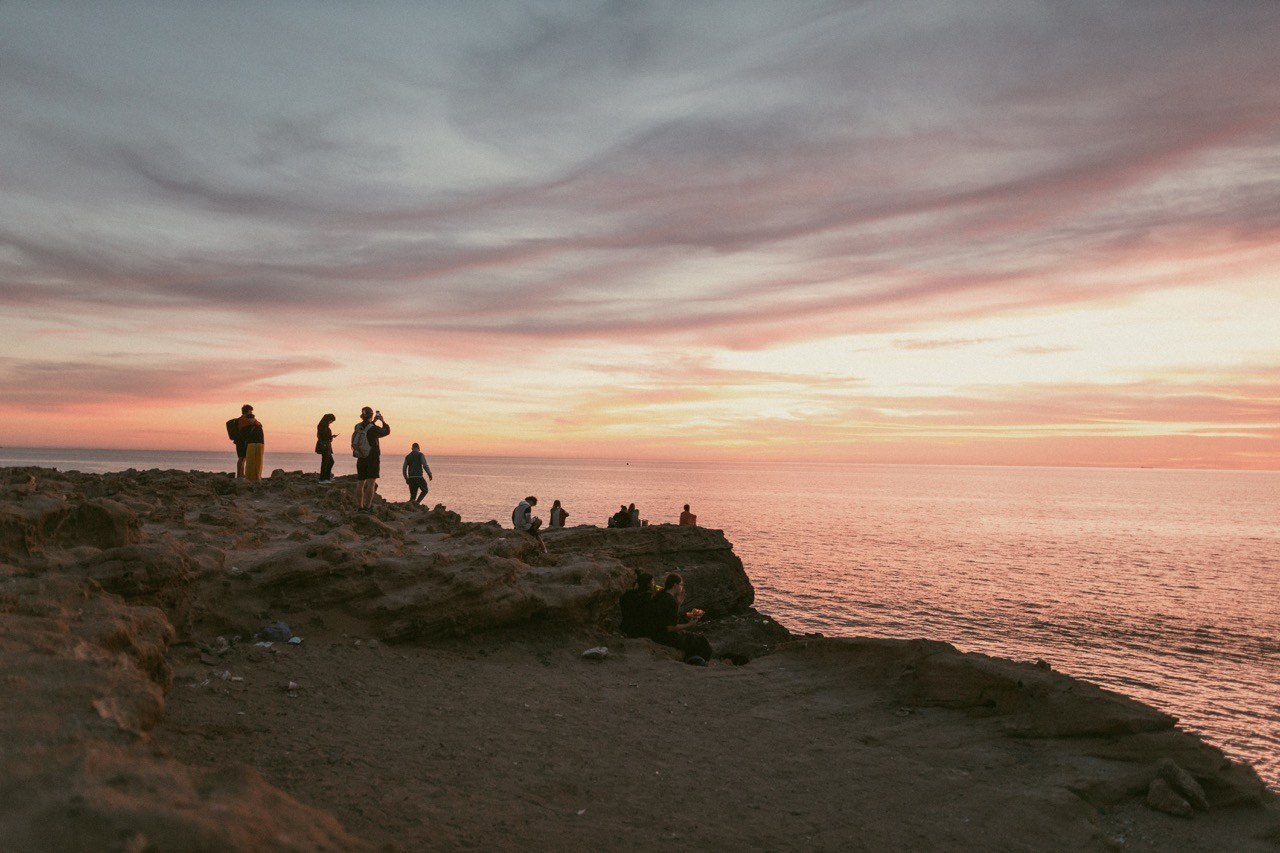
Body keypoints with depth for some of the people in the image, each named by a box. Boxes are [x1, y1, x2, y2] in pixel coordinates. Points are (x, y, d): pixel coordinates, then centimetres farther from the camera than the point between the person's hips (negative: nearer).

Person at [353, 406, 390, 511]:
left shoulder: (357, 427, 1)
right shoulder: (373, 428, -15)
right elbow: (387, 431, 1)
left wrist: (374, 421, 24)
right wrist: (383, 420, 12)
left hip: (361, 459, 6)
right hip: (372, 459, -5)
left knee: (360, 483, 9)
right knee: (371, 483, -5)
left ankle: (359, 506, 11)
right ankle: (367, 507, -11)